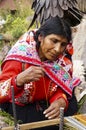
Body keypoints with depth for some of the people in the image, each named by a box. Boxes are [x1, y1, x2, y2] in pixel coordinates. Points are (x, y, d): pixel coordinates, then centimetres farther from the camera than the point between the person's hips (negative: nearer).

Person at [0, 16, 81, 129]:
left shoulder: (63, 60, -13)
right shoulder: (21, 55, -26)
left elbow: (60, 89, -7)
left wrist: (60, 102, -31)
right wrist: (20, 79, -53)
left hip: (44, 103, 5)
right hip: (19, 106, -5)